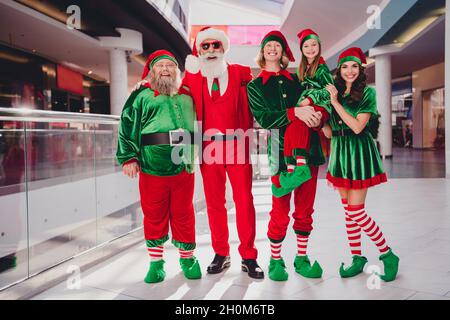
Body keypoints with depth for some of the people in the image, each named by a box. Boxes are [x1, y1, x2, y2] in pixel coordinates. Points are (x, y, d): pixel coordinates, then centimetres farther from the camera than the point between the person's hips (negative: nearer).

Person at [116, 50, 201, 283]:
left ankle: (187, 258, 26)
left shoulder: (187, 97, 14)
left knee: (183, 214, 9)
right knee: (154, 216, 7)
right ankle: (156, 262, 21)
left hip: (183, 169, 2)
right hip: (152, 170, -2)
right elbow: (127, 127, 1)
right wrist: (129, 157, -6)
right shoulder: (142, 96, 4)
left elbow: (198, 126, 23)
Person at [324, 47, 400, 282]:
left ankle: (387, 255, 12)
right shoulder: (334, 92, 10)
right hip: (339, 152, 6)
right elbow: (329, 132, 8)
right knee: (348, 210, 10)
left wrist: (335, 102, -15)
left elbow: (357, 126, -17)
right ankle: (357, 258, 21)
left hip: (359, 153, -6)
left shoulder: (367, 93, -5)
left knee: (356, 211, -6)